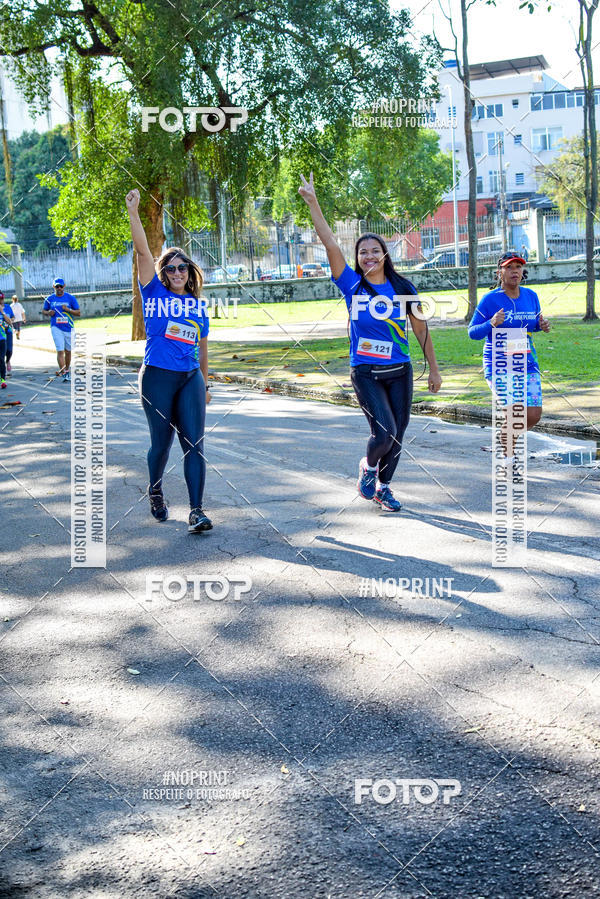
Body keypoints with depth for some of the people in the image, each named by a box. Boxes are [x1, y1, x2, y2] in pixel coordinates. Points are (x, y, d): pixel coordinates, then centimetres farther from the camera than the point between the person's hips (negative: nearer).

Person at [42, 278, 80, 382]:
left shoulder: (70, 298, 1)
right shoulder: (49, 299, 4)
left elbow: (78, 313, 1)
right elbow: (43, 311, 16)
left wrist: (68, 309, -16)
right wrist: (48, 313, -7)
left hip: (69, 328, 1)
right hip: (56, 328, -1)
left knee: (68, 351, 11)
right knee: (60, 351, -11)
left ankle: (67, 370, 29)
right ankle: (63, 373, -13)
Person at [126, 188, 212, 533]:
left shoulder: (198, 305, 11)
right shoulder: (155, 292, 2)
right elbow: (143, 251, -9)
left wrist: (205, 385, 21)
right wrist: (133, 214, -18)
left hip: (191, 378, 3)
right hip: (158, 377, -2)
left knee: (194, 443, -7)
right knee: (161, 442, 7)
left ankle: (197, 510, -9)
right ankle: (156, 493, 34)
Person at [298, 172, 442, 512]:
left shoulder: (403, 288, 1)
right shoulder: (353, 286, -4)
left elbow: (421, 329, 7)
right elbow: (331, 244, -12)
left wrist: (434, 369, 7)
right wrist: (313, 202, -18)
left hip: (400, 372, 3)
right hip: (366, 373, -3)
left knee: (397, 435, 8)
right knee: (384, 432, -14)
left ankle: (383, 486, 30)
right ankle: (368, 467, 19)